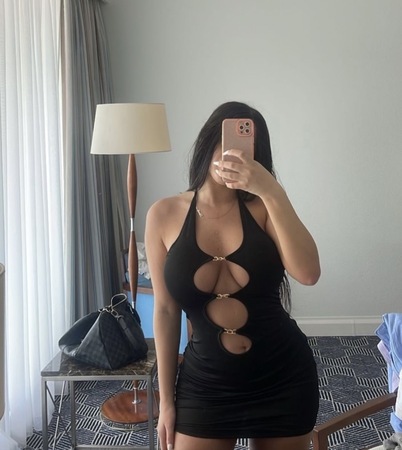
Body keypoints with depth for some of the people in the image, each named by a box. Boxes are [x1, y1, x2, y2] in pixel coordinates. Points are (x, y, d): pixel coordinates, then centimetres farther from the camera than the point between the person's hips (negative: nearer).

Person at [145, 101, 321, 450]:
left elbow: (308, 274, -22)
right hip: (206, 384, 0)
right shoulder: (164, 215, -4)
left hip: (283, 380, 1)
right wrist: (166, 399, 2)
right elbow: (166, 310, 0)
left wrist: (271, 191, -29)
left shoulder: (262, 206, -6)